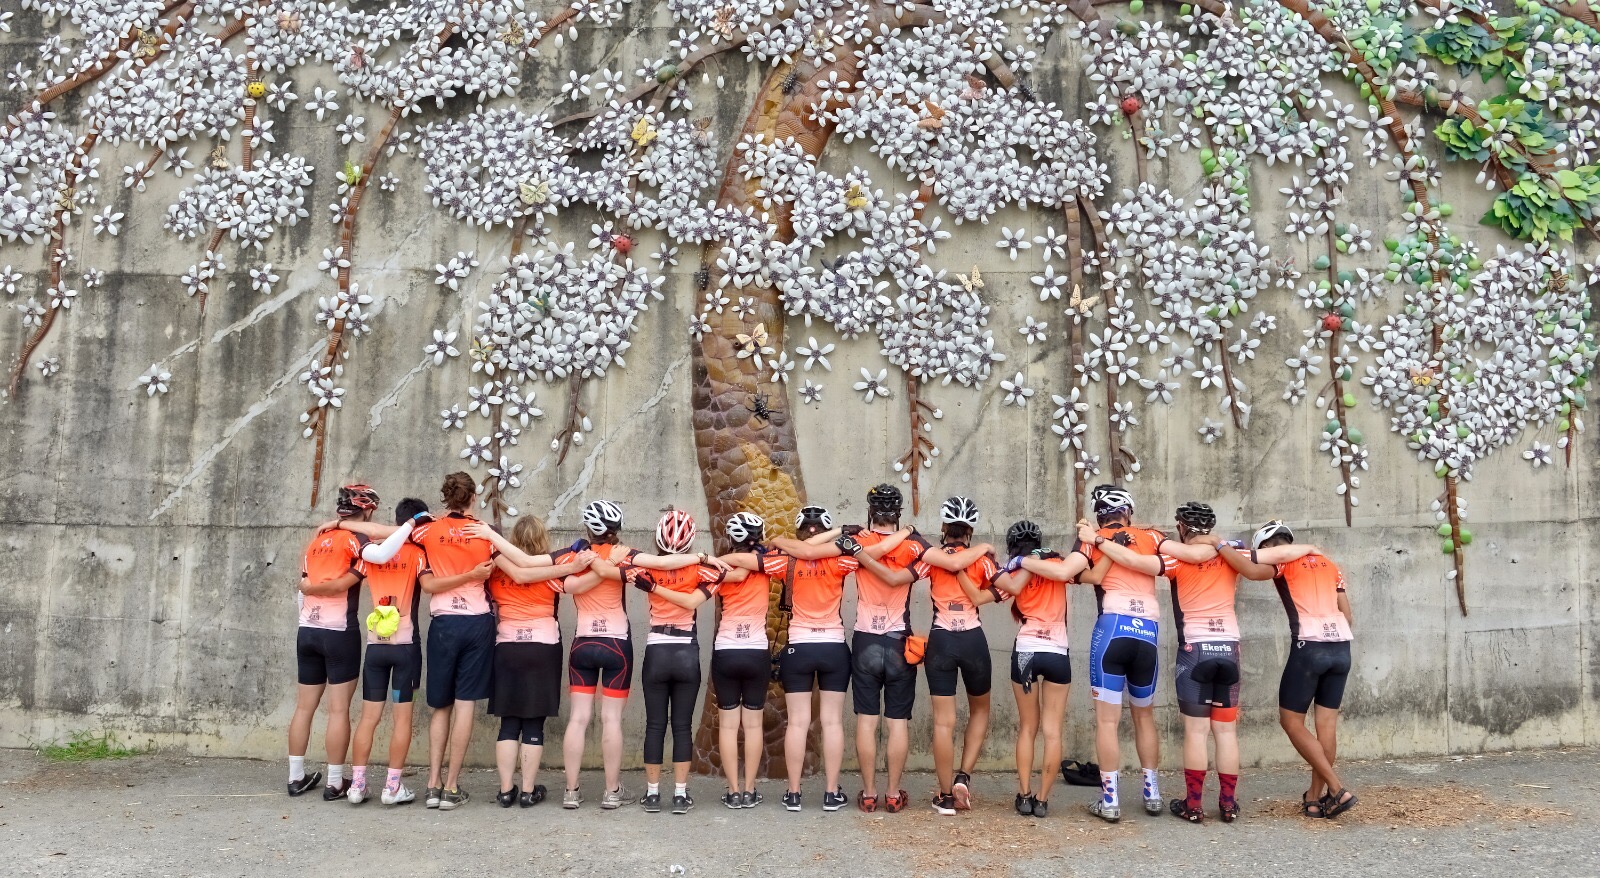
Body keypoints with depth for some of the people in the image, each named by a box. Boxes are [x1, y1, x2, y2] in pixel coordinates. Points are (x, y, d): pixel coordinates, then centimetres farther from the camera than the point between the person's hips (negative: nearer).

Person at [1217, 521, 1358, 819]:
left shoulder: (1281, 561, 4)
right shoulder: (1328, 563, 23)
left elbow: (1252, 570, -18)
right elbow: (1348, 615, 22)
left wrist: (1221, 546, -9)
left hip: (1310, 645, -6)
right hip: (1342, 645, 7)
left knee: (1291, 720, 4)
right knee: (1327, 723, 10)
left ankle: (1337, 790, -2)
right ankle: (1315, 798, 15)